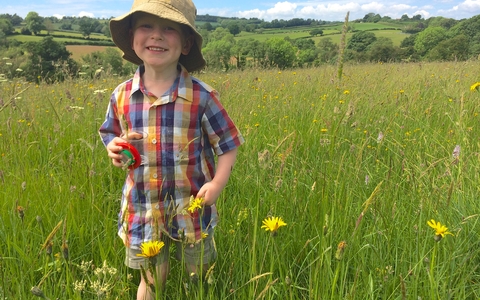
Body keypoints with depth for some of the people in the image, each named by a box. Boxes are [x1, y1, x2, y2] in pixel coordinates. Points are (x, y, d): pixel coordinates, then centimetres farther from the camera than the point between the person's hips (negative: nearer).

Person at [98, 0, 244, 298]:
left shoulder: (201, 96, -13)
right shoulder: (121, 95, -4)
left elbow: (228, 145, -6)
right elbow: (111, 135, 14)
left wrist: (218, 183, -21)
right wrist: (114, 149, -9)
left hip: (192, 208, -1)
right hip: (142, 209, 2)